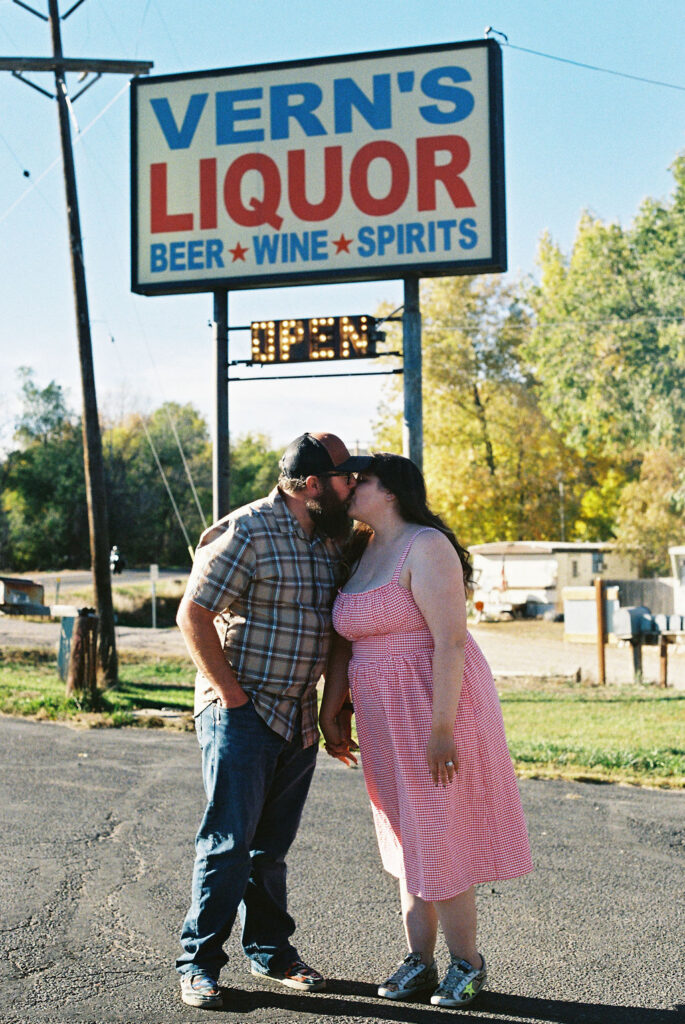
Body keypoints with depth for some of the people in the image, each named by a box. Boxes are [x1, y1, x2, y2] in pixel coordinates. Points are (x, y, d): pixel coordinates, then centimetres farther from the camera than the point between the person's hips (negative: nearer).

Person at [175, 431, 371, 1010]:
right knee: (229, 843, -3)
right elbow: (193, 615, -16)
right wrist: (232, 696, -16)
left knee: (273, 845, 15)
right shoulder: (248, 533, -14)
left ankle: (271, 950, 27)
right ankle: (199, 962, 10)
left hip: (300, 720, 7)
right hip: (241, 717, -7)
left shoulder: (330, 540, 10)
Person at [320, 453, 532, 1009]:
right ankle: (420, 961, 26)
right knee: (409, 836, 14)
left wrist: (442, 728, -24)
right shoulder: (360, 551, 10)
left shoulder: (424, 547, -16)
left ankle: (467, 963, 18)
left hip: (434, 711, -8)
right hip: (386, 719, 8)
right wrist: (331, 713, 11)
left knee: (437, 837, 0)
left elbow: (451, 640, -21)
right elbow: (345, 638, 13)